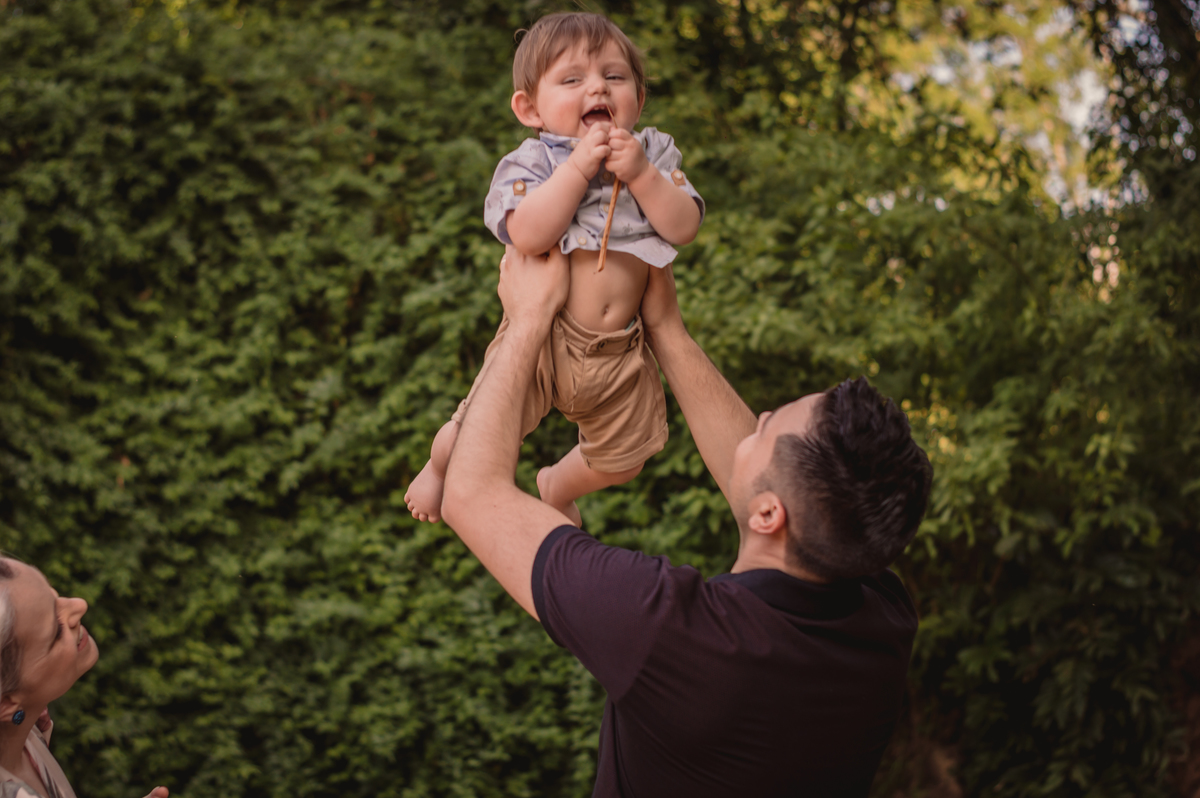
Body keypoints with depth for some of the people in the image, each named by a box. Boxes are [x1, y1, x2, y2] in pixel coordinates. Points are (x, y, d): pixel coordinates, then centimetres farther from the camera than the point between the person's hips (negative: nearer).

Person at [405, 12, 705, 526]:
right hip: (545, 335, -4)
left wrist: (640, 174, -22)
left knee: (621, 459, 16)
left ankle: (557, 488, 50)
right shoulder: (530, 164, -10)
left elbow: (683, 227, -10)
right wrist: (580, 166, -27)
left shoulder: (654, 154, 1)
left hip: (618, 349, 4)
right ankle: (437, 468, 31)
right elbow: (528, 235, -28)